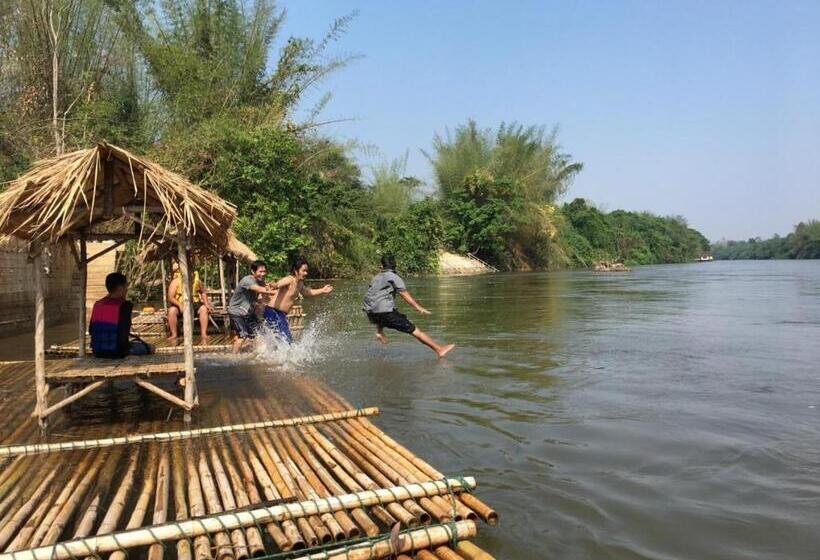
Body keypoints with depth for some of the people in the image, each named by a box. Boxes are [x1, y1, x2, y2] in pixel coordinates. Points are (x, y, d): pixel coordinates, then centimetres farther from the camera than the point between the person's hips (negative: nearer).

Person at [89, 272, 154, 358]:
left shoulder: (97, 304, 4)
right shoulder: (124, 306, -14)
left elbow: (91, 330, 11)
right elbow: (124, 332, -19)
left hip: (97, 352, 7)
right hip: (117, 352, -7)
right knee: (150, 348, 13)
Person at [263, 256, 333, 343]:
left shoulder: (300, 283, 10)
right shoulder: (289, 280, -18)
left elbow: (307, 292, 31)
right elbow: (278, 284, -39)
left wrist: (322, 290, 29)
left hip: (281, 314, 10)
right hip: (273, 312, -10)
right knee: (286, 340, -12)